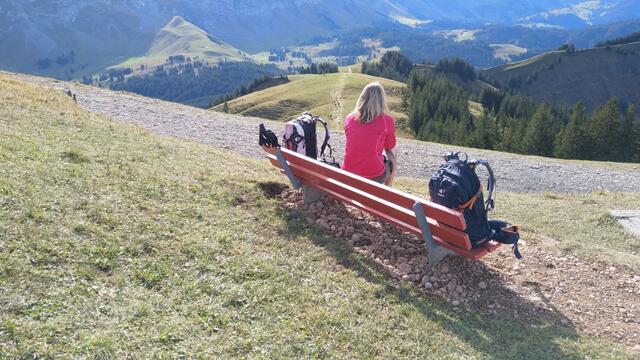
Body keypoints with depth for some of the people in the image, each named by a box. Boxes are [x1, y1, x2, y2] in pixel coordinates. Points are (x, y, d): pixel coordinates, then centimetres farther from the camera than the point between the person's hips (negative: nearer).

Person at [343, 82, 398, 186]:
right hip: (374, 177, -4)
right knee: (393, 161, 27)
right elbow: (389, 149, 8)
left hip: (348, 176, 4)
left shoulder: (349, 118, 2)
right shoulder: (387, 120, -7)